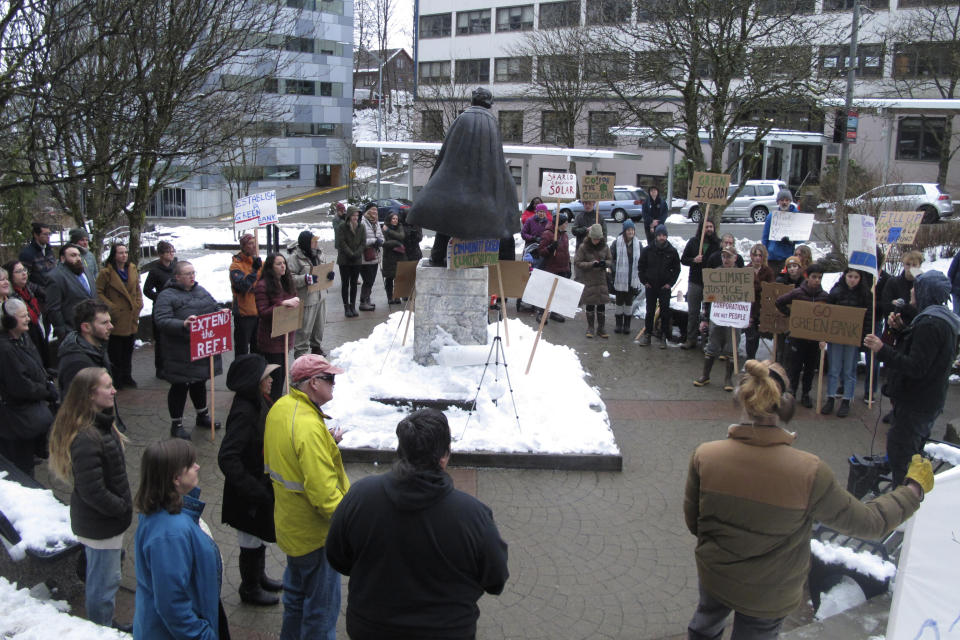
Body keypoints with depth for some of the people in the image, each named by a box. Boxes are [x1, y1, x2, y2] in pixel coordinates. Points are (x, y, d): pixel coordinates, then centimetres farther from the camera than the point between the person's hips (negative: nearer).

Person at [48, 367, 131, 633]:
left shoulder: (100, 423, 1)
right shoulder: (86, 438, -31)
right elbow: (93, 491, -28)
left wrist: (123, 505, 7)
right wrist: (124, 508, -15)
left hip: (96, 520, 10)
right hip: (100, 524, -10)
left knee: (100, 578, 25)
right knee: (105, 581, 8)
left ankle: (106, 625, 43)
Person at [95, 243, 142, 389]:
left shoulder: (132, 269, 8)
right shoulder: (106, 272, -10)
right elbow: (99, 292, -9)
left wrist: (138, 305, 4)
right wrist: (111, 308, -15)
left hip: (131, 318, 5)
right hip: (116, 319, -5)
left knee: (128, 349, 14)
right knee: (115, 351, 1)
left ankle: (126, 377, 26)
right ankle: (115, 380, 10)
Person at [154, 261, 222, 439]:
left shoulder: (201, 291, 12)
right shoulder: (167, 296, -12)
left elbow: (214, 307, 22)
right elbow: (162, 321, -22)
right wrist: (183, 325, -36)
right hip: (181, 354, -7)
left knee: (199, 383, 21)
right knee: (180, 387, 3)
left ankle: (202, 416, 38)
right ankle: (176, 425, 15)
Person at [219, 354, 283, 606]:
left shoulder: (259, 403, -1)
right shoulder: (244, 412, -30)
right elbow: (227, 458, -33)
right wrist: (252, 489, -28)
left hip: (262, 486, 9)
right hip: (249, 494, -9)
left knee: (259, 537, 26)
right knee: (251, 542, 11)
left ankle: (259, 577, 46)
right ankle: (250, 588, 31)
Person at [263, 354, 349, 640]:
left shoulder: (280, 408, -1)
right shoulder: (310, 427, -30)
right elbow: (323, 491, -31)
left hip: (290, 525, 10)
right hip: (315, 531, -10)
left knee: (296, 594, 28)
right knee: (322, 606, 7)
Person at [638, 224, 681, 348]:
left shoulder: (672, 251, 0)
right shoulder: (648, 250, -1)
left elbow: (677, 269, 7)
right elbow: (640, 266, 7)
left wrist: (670, 283, -1)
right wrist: (644, 281, 1)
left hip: (665, 287, 0)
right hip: (650, 286, 0)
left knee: (665, 312, 1)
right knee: (650, 311, 6)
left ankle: (663, 337, 8)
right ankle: (647, 334, 15)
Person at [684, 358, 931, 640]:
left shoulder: (704, 456, -25)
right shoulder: (809, 474, -31)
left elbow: (692, 522, -10)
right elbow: (868, 521, -15)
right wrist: (915, 488, 1)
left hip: (713, 576, 1)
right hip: (769, 599, -1)